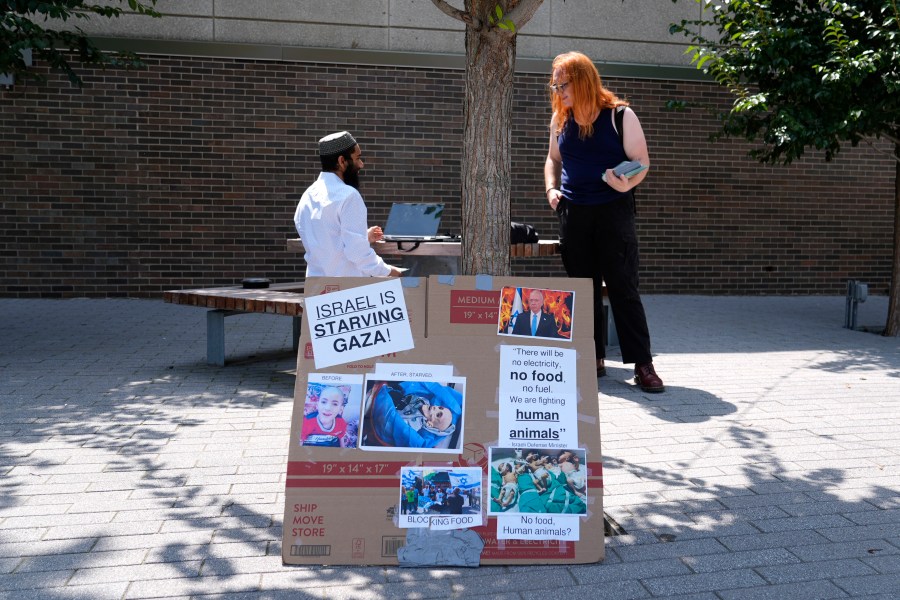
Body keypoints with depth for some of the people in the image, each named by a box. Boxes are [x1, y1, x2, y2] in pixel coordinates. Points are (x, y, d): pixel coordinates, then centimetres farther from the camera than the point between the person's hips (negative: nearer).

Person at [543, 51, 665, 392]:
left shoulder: (620, 115, -6)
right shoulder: (560, 119, 8)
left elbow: (642, 162, -5)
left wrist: (627, 184, -25)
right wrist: (551, 189, 3)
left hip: (614, 209, -4)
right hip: (572, 211, 5)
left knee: (623, 287, -6)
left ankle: (642, 364, -1)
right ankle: (593, 360, 16)